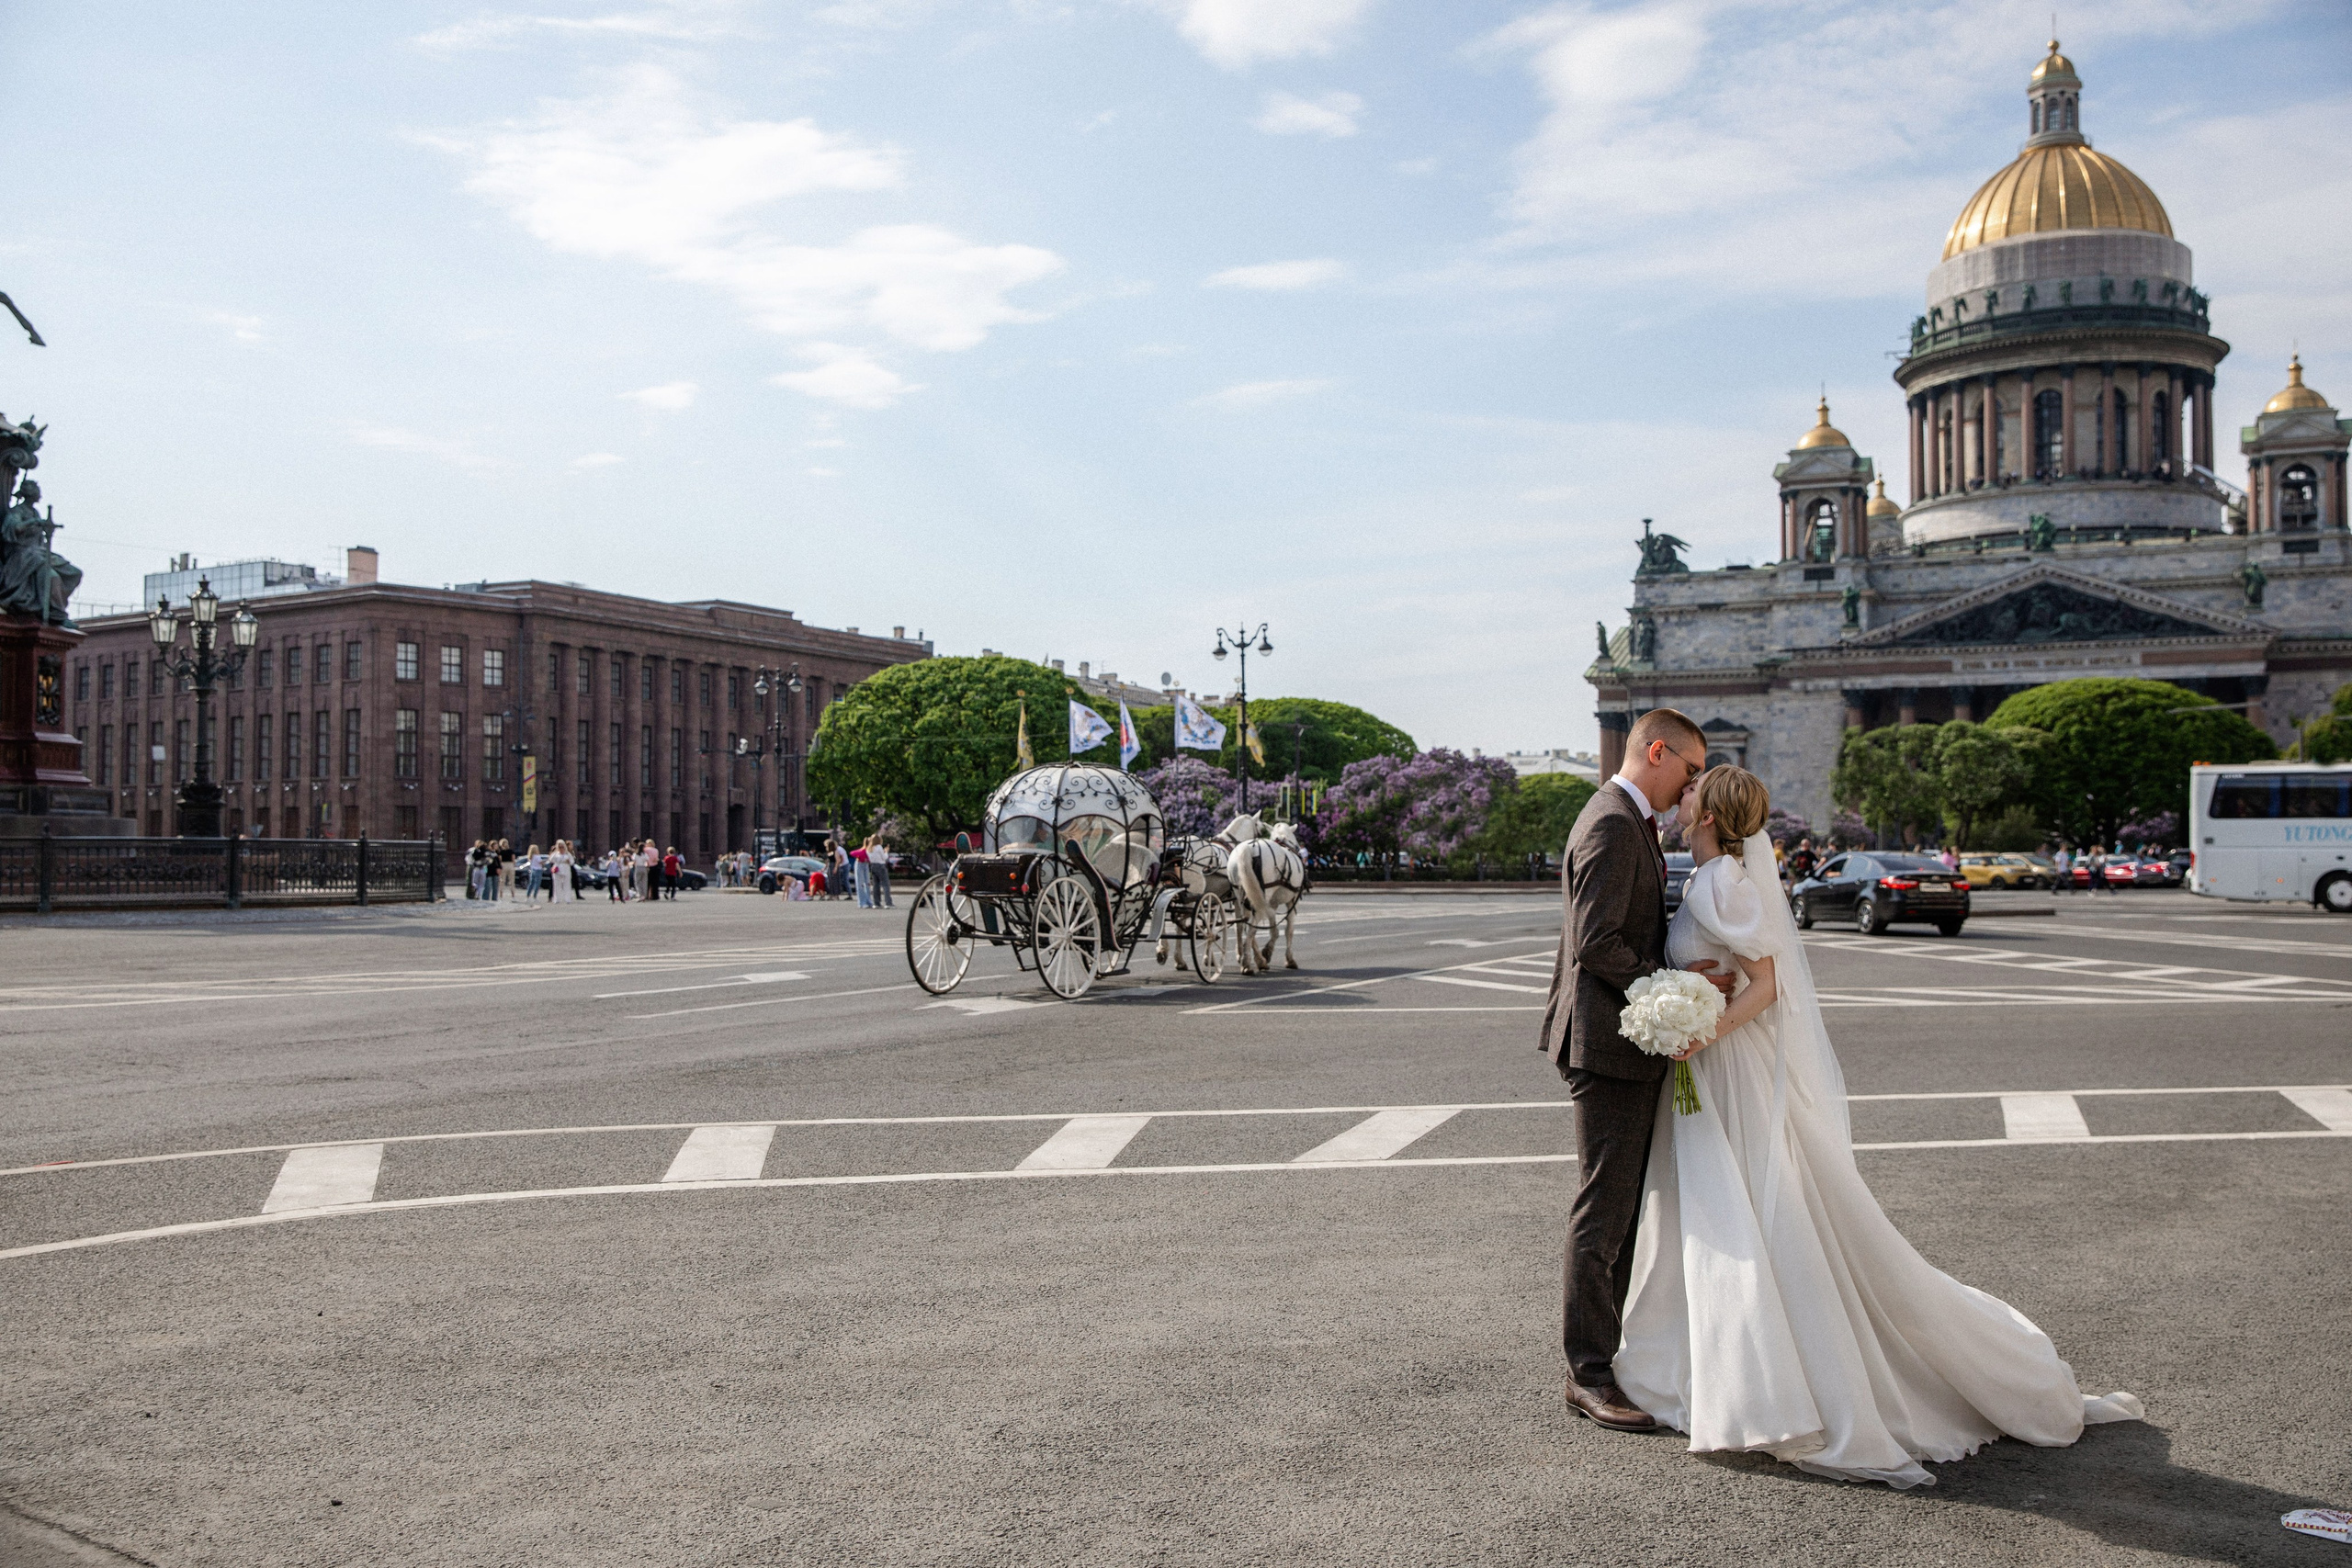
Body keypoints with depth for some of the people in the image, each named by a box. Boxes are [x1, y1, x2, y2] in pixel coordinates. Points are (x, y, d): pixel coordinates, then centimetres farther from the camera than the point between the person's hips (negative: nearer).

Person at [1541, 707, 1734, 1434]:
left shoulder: (1629, 822, 17)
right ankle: (1589, 1373, 5)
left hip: (1625, 1044, 11)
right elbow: (1596, 944, -24)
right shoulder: (1613, 826, -17)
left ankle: (1624, 1347, 27)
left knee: (1628, 1205, 16)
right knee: (1604, 1210, -4)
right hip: (1608, 1045, -11)